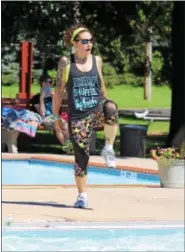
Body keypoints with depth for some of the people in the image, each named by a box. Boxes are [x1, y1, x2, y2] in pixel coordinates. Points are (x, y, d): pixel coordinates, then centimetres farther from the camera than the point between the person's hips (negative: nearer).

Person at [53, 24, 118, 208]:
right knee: (81, 156, -2)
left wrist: (108, 111, 26)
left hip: (98, 110, 1)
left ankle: (108, 149, -19)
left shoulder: (96, 60, 8)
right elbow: (59, 90, 5)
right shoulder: (66, 62, 0)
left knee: (110, 107, -36)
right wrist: (55, 116, 5)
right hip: (78, 116, -1)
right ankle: (82, 195, 16)